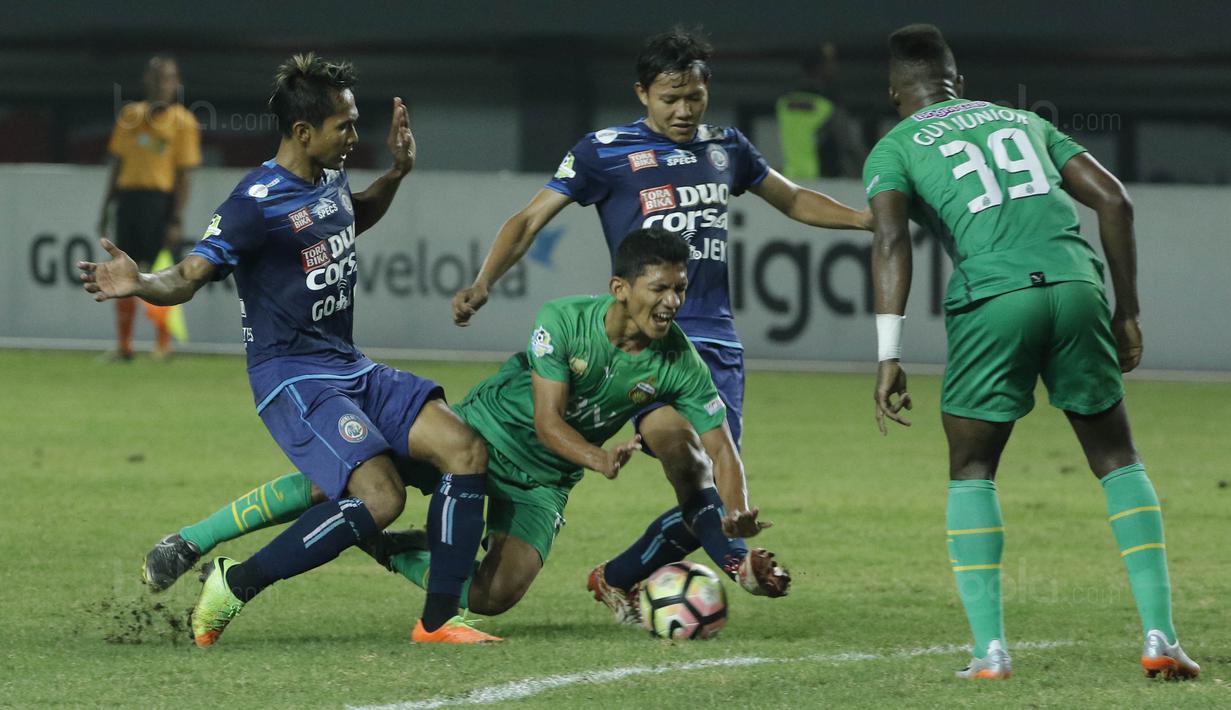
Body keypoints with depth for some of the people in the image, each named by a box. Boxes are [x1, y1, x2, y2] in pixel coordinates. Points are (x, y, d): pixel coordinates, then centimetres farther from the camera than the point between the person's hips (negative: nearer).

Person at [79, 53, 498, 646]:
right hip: (291, 376, -9)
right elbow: (187, 278, -18)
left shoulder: (330, 181, 10)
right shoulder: (258, 202, -16)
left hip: (351, 368, 9)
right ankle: (234, 585, -12)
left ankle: (439, 619, -2)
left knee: (465, 451, -6)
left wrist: (396, 173, 19)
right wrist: (140, 284, -40)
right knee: (380, 497, -26)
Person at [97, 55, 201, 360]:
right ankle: (123, 344, 10)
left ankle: (163, 343, 5)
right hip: (128, 196, 4)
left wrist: (176, 220, -10)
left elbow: (184, 175, -4)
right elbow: (117, 164, 16)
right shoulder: (130, 115, 11)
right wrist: (106, 208, 14)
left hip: (160, 200, -4)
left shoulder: (182, 122, -1)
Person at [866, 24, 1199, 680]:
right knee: (1117, 460, 16)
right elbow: (1113, 200, 18)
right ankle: (1159, 637, 6)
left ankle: (990, 650, 1)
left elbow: (890, 237, -4)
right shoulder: (1023, 122, 27)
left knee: (971, 472, 14)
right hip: (1074, 284, 3)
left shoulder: (894, 149, 15)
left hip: (992, 301, -3)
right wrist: (1126, 312, 23)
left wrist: (889, 356, -9)